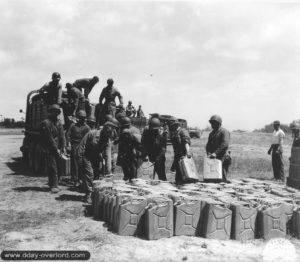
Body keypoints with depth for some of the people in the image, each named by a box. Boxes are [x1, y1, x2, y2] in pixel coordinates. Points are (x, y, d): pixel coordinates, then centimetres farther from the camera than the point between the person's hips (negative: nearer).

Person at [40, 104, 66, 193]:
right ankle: (54, 186, -3)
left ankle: (53, 184, 18)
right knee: (53, 168, -7)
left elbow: (62, 136, 9)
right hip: (50, 150, -6)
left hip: (58, 150, 6)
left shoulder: (59, 123, 14)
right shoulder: (46, 123, -7)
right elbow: (49, 138, -11)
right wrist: (56, 149, -12)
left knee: (58, 167, 7)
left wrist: (63, 147, -2)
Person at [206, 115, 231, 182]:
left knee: (222, 178, -8)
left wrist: (215, 153, -24)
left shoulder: (224, 132, -5)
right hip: (213, 158, 7)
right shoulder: (211, 133, 21)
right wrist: (209, 153, -5)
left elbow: (225, 145, -17)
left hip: (222, 157, -7)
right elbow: (208, 144, 15)